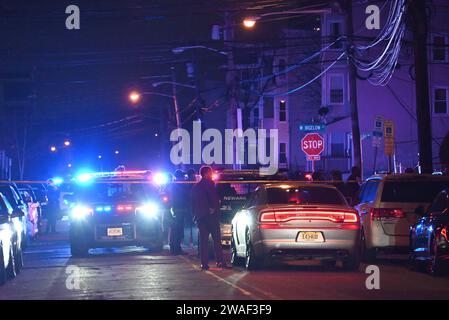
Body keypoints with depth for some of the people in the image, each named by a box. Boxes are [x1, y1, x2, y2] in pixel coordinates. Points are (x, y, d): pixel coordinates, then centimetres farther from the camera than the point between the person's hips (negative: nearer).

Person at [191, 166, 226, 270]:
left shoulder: (195, 186, 16)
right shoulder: (209, 184, -6)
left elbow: (193, 203, 18)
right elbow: (214, 198, -15)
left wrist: (195, 215, 20)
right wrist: (214, 208, -2)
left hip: (200, 216, 6)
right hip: (211, 215, -6)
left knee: (203, 240, 4)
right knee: (216, 239, -2)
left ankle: (204, 262, -1)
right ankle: (220, 261, -7)